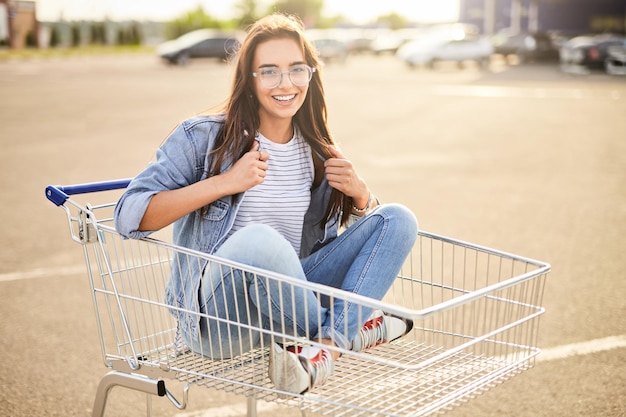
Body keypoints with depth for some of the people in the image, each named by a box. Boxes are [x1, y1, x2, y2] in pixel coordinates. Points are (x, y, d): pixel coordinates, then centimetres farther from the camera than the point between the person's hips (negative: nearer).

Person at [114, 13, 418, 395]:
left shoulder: (318, 151, 8)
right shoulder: (203, 137, -6)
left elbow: (369, 221, 18)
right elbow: (130, 217, -14)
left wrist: (360, 193, -5)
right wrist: (223, 183, -22)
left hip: (290, 298, 5)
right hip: (218, 316, -5)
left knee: (398, 219, -7)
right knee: (259, 240, -39)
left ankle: (328, 345, -25)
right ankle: (350, 331, -13)